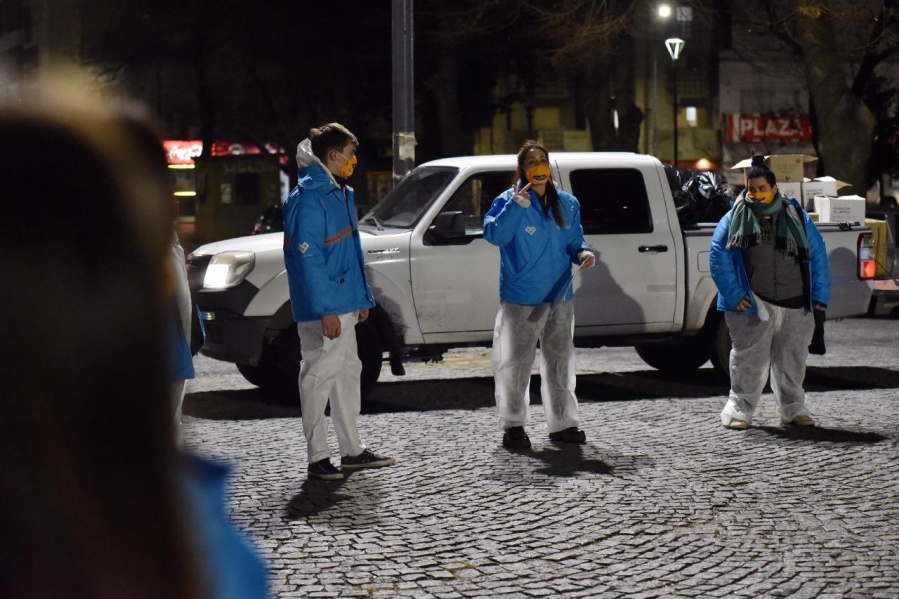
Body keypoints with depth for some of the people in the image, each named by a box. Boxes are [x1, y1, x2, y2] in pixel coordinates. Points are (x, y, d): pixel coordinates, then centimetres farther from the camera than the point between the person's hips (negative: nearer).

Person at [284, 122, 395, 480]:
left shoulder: (341, 193, 15)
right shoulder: (309, 198, -16)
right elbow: (308, 258, -21)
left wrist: (362, 297, 17)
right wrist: (325, 310, -24)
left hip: (344, 303, 10)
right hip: (321, 308, -10)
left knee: (347, 372, 14)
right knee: (320, 375, -4)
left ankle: (352, 450, 23)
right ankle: (317, 458, 1)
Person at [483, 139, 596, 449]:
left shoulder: (567, 203, 9)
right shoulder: (508, 201, -7)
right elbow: (493, 234, -23)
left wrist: (583, 253, -5)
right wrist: (516, 205, -32)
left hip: (560, 297, 5)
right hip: (520, 299, -5)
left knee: (560, 361, 13)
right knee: (516, 363, -1)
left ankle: (562, 423, 22)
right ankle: (513, 426, 8)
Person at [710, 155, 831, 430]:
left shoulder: (797, 218, 7)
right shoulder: (735, 219, 0)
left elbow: (818, 257, 9)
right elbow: (718, 258, -2)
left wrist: (819, 299, 4)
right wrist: (734, 295, -9)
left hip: (795, 306, 3)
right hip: (753, 306, -2)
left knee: (792, 360, 10)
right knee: (749, 358, -3)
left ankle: (793, 408, 23)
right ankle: (739, 408, 8)